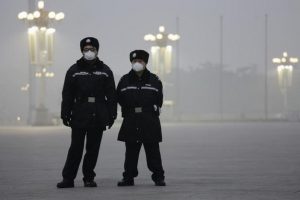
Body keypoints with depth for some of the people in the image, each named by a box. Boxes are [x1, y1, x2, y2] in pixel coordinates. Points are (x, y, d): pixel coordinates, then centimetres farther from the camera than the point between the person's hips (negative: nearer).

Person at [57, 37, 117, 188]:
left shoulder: (105, 71, 8)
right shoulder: (74, 70, 5)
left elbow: (111, 95, 7)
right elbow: (67, 95, 3)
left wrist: (111, 115, 1)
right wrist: (65, 114, -2)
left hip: (98, 117, 1)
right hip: (79, 116, -1)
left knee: (93, 149, 5)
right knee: (76, 148, -2)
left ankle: (89, 178, 14)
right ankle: (68, 178, 3)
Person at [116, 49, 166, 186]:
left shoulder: (154, 80, 5)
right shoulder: (125, 80, 7)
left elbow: (158, 99, 11)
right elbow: (119, 98, 10)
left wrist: (153, 110, 3)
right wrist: (129, 110, 5)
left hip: (150, 122, -1)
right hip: (131, 122, 1)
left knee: (153, 151, -1)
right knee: (131, 151, 5)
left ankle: (158, 177, 3)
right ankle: (129, 177, 11)